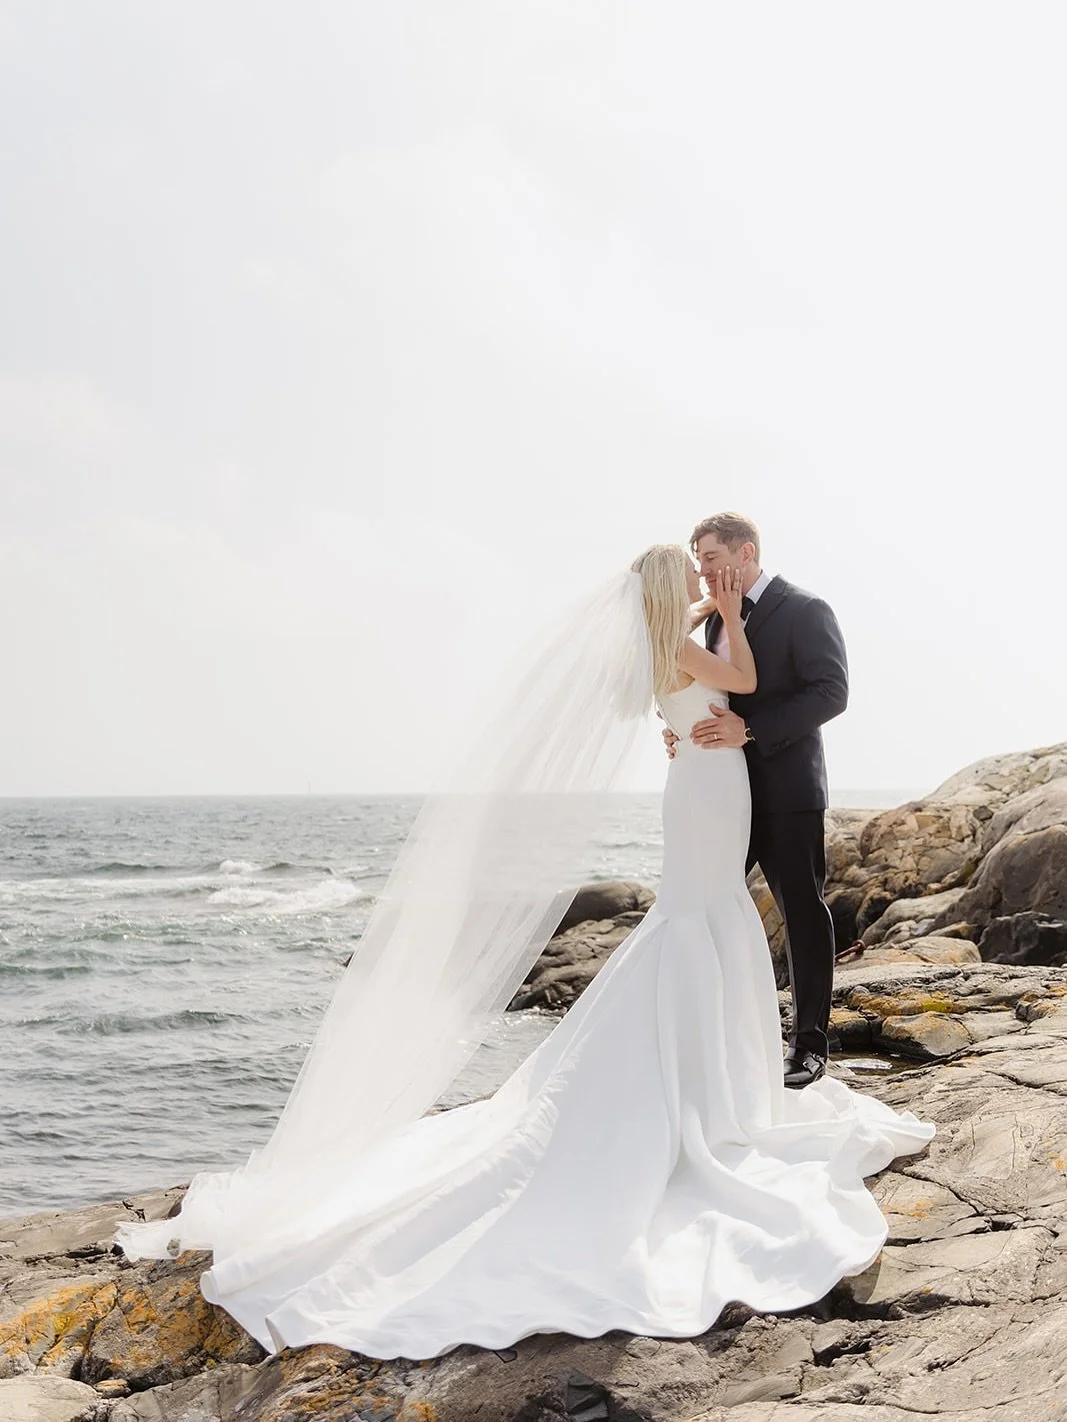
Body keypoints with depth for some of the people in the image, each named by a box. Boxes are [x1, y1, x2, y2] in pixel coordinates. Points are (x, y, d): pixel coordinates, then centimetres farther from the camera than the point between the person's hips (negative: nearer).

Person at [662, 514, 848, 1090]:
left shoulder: (804, 611, -9)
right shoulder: (718, 617, 14)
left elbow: (831, 691, -18)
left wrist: (750, 730, -25)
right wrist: (684, 728, -2)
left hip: (785, 789, -7)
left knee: (801, 912, 3)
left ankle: (810, 1042, 14)